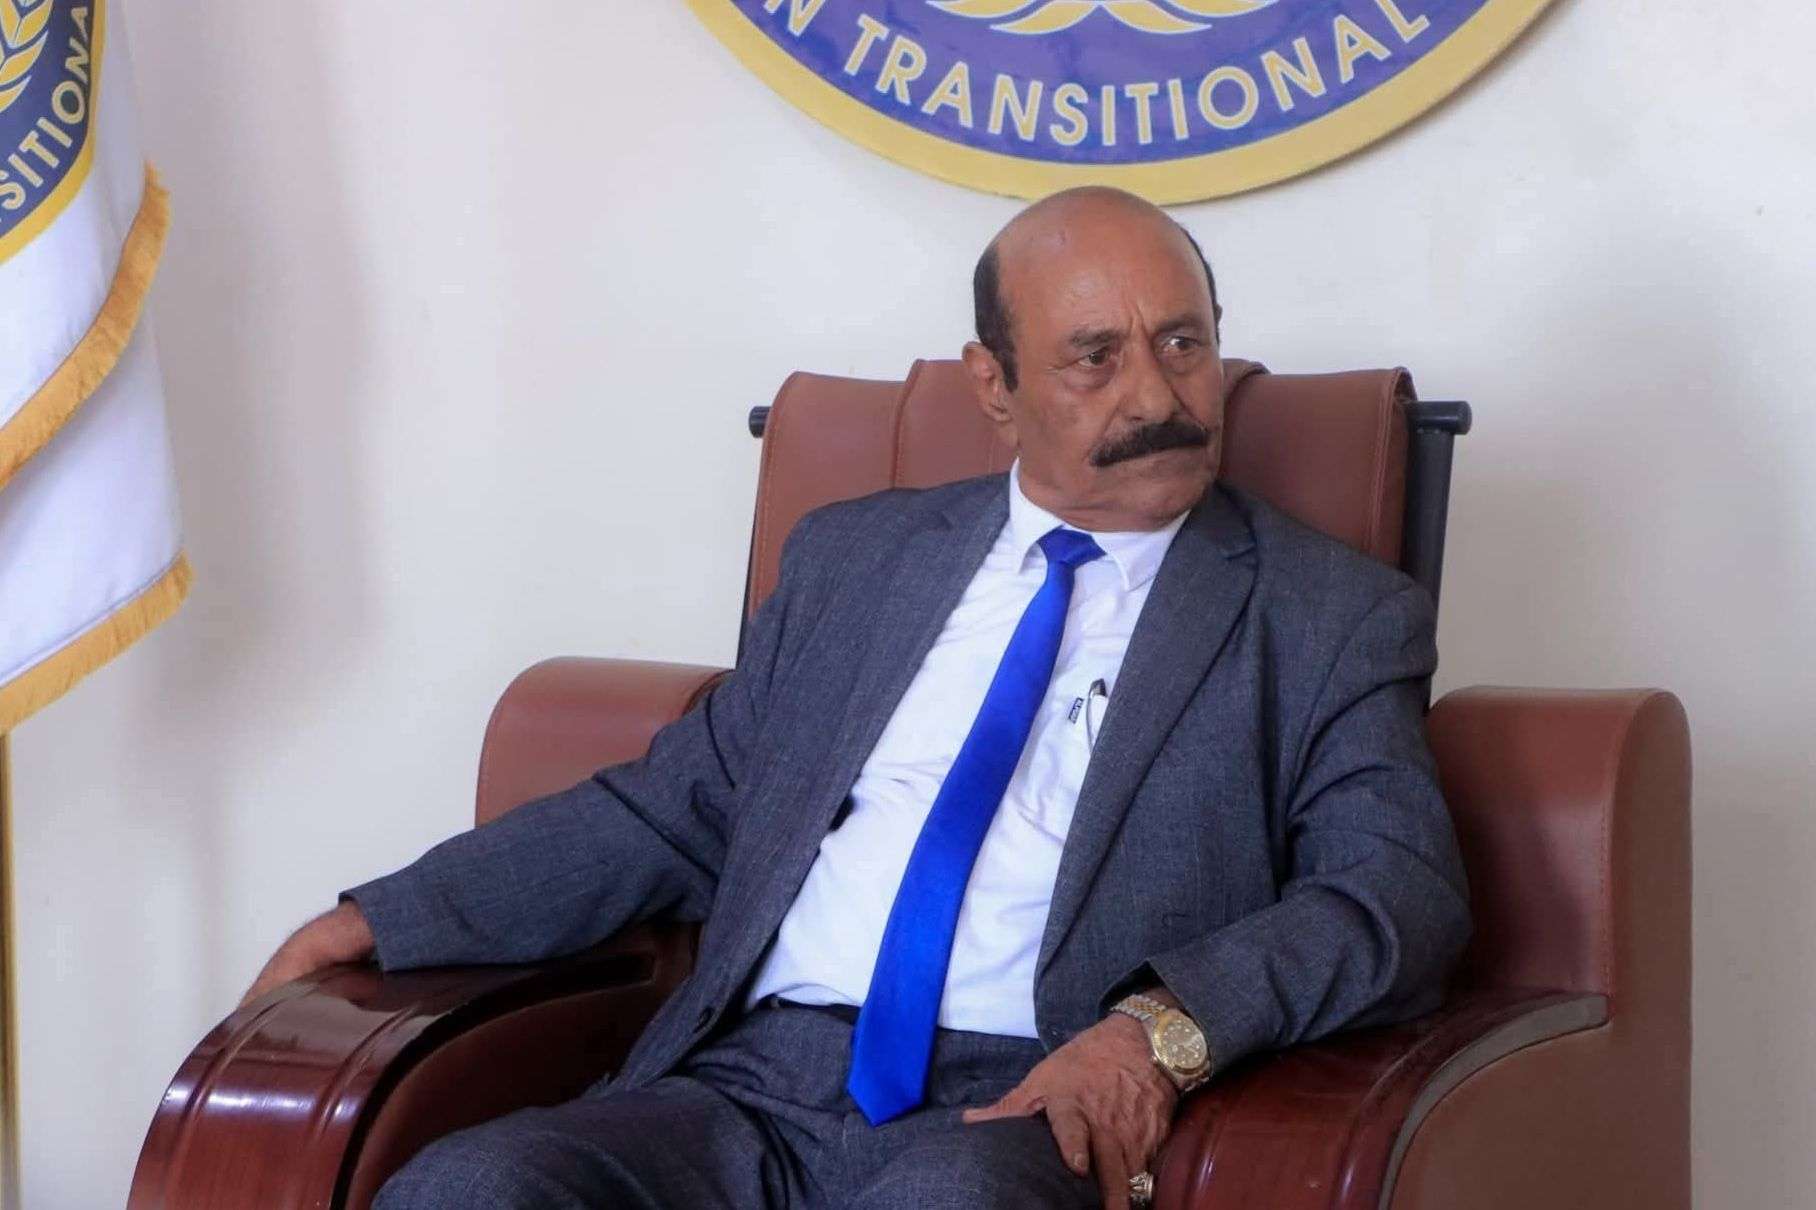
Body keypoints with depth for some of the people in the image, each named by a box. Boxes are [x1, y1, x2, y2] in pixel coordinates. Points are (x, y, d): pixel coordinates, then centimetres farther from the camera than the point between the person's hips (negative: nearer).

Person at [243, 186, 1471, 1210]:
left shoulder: (1333, 618, 9)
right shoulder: (855, 557, 20)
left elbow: (1404, 889, -3)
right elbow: (671, 811, 22)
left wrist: (1169, 1025, -21)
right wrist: (379, 921, 11)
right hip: (758, 1086, 4)